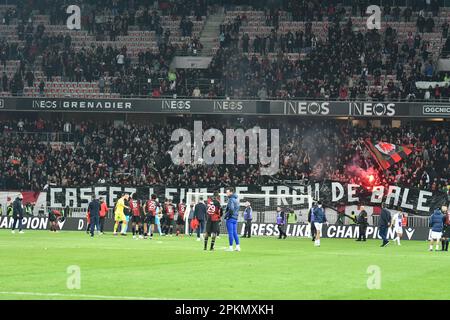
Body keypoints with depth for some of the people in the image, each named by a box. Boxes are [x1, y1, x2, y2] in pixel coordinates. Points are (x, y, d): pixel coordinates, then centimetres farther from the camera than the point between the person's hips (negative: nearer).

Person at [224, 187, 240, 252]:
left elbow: (231, 208, -25)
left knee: (230, 233, -5)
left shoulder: (231, 199, -14)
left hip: (230, 218, -9)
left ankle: (231, 247, -3)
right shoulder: (236, 199, 14)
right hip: (235, 218, 9)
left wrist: (228, 215, -14)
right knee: (235, 233, 12)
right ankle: (238, 246, 10)